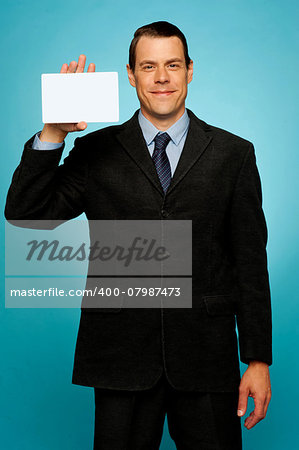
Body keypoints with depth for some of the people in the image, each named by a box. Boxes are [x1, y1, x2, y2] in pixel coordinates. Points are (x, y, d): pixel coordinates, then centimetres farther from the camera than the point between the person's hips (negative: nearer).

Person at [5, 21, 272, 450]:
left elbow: (251, 261, 3)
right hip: (121, 357, 0)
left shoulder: (233, 153, 4)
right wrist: (53, 132, -15)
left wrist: (258, 361, 1)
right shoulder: (96, 152, 5)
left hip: (206, 356, 0)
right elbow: (24, 213, -3)